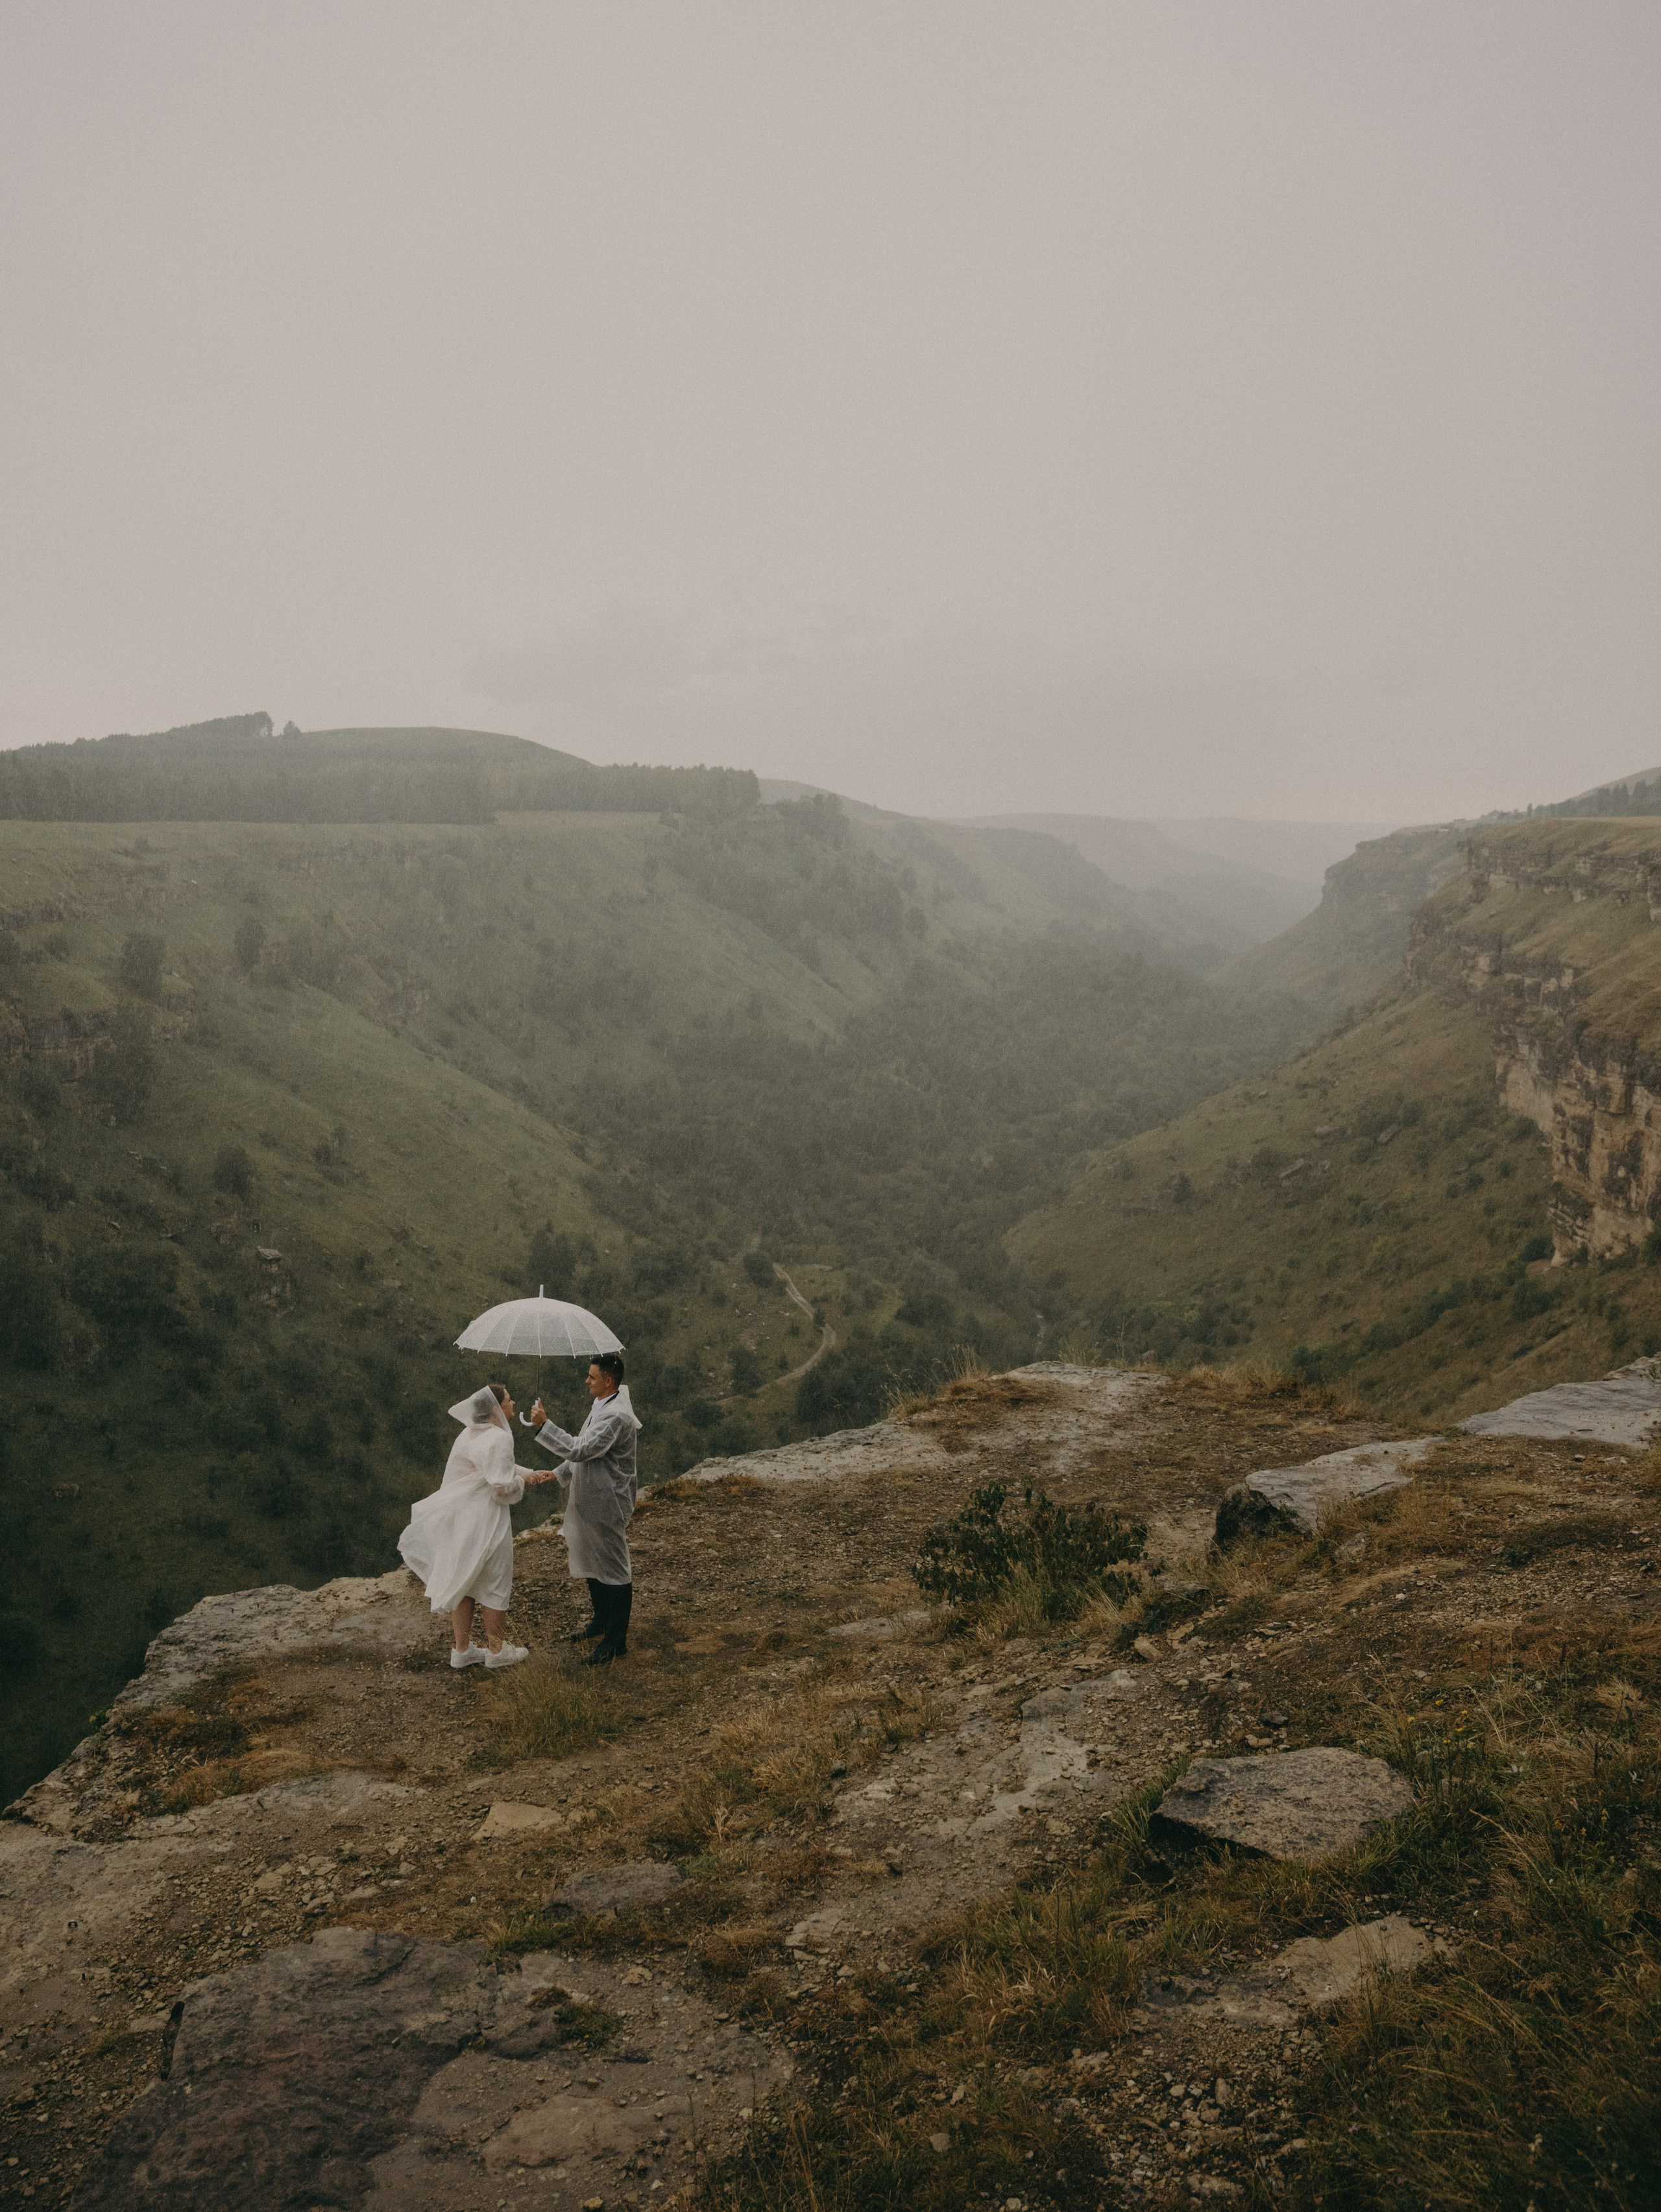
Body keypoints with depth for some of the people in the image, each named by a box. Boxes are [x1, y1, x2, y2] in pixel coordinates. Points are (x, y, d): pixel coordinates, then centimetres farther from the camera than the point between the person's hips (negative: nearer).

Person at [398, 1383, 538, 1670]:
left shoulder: (471, 1433, 10)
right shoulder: (498, 1439, -21)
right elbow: (503, 1486, -25)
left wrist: (529, 1473, 12)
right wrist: (522, 1481, -5)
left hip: (461, 1519, 9)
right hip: (484, 1523, -9)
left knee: (463, 1583, 16)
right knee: (494, 1586, 7)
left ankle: (461, 1649, 25)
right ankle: (497, 1650, 19)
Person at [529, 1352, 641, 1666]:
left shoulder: (617, 1417, -26)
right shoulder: (601, 1406, 7)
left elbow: (580, 1449, -32)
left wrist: (544, 1425, -29)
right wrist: (559, 1474, 15)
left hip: (606, 1505, -11)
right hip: (589, 1499, 11)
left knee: (614, 1571, 2)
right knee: (592, 1564, 24)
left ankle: (616, 1642, 12)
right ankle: (601, 1621, 42)